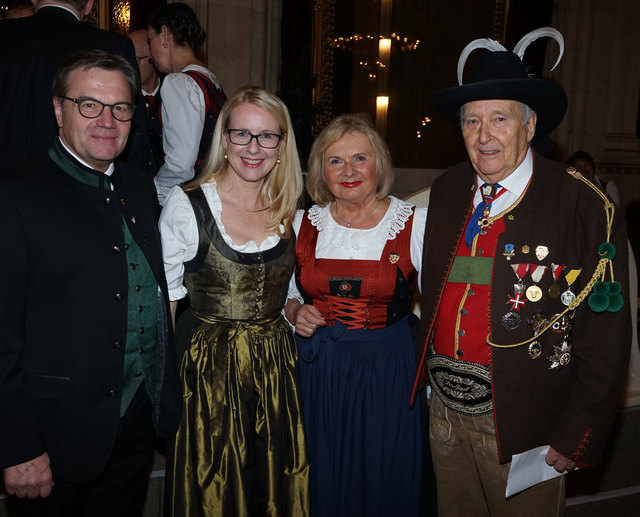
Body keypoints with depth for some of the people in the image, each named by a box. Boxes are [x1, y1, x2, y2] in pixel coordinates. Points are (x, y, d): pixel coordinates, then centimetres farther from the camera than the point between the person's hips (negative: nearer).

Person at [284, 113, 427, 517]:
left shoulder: (416, 223, -8)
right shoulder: (303, 224, 1)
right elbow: (287, 294, 15)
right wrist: (295, 312, -7)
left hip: (388, 374, -2)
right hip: (318, 373, 2)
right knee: (323, 485, 17)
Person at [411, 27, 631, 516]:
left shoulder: (585, 207, -14)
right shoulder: (446, 191, 2)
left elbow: (606, 337, -13)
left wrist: (576, 439, -11)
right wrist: (428, 373, 8)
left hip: (521, 425, -4)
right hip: (445, 409, 5)